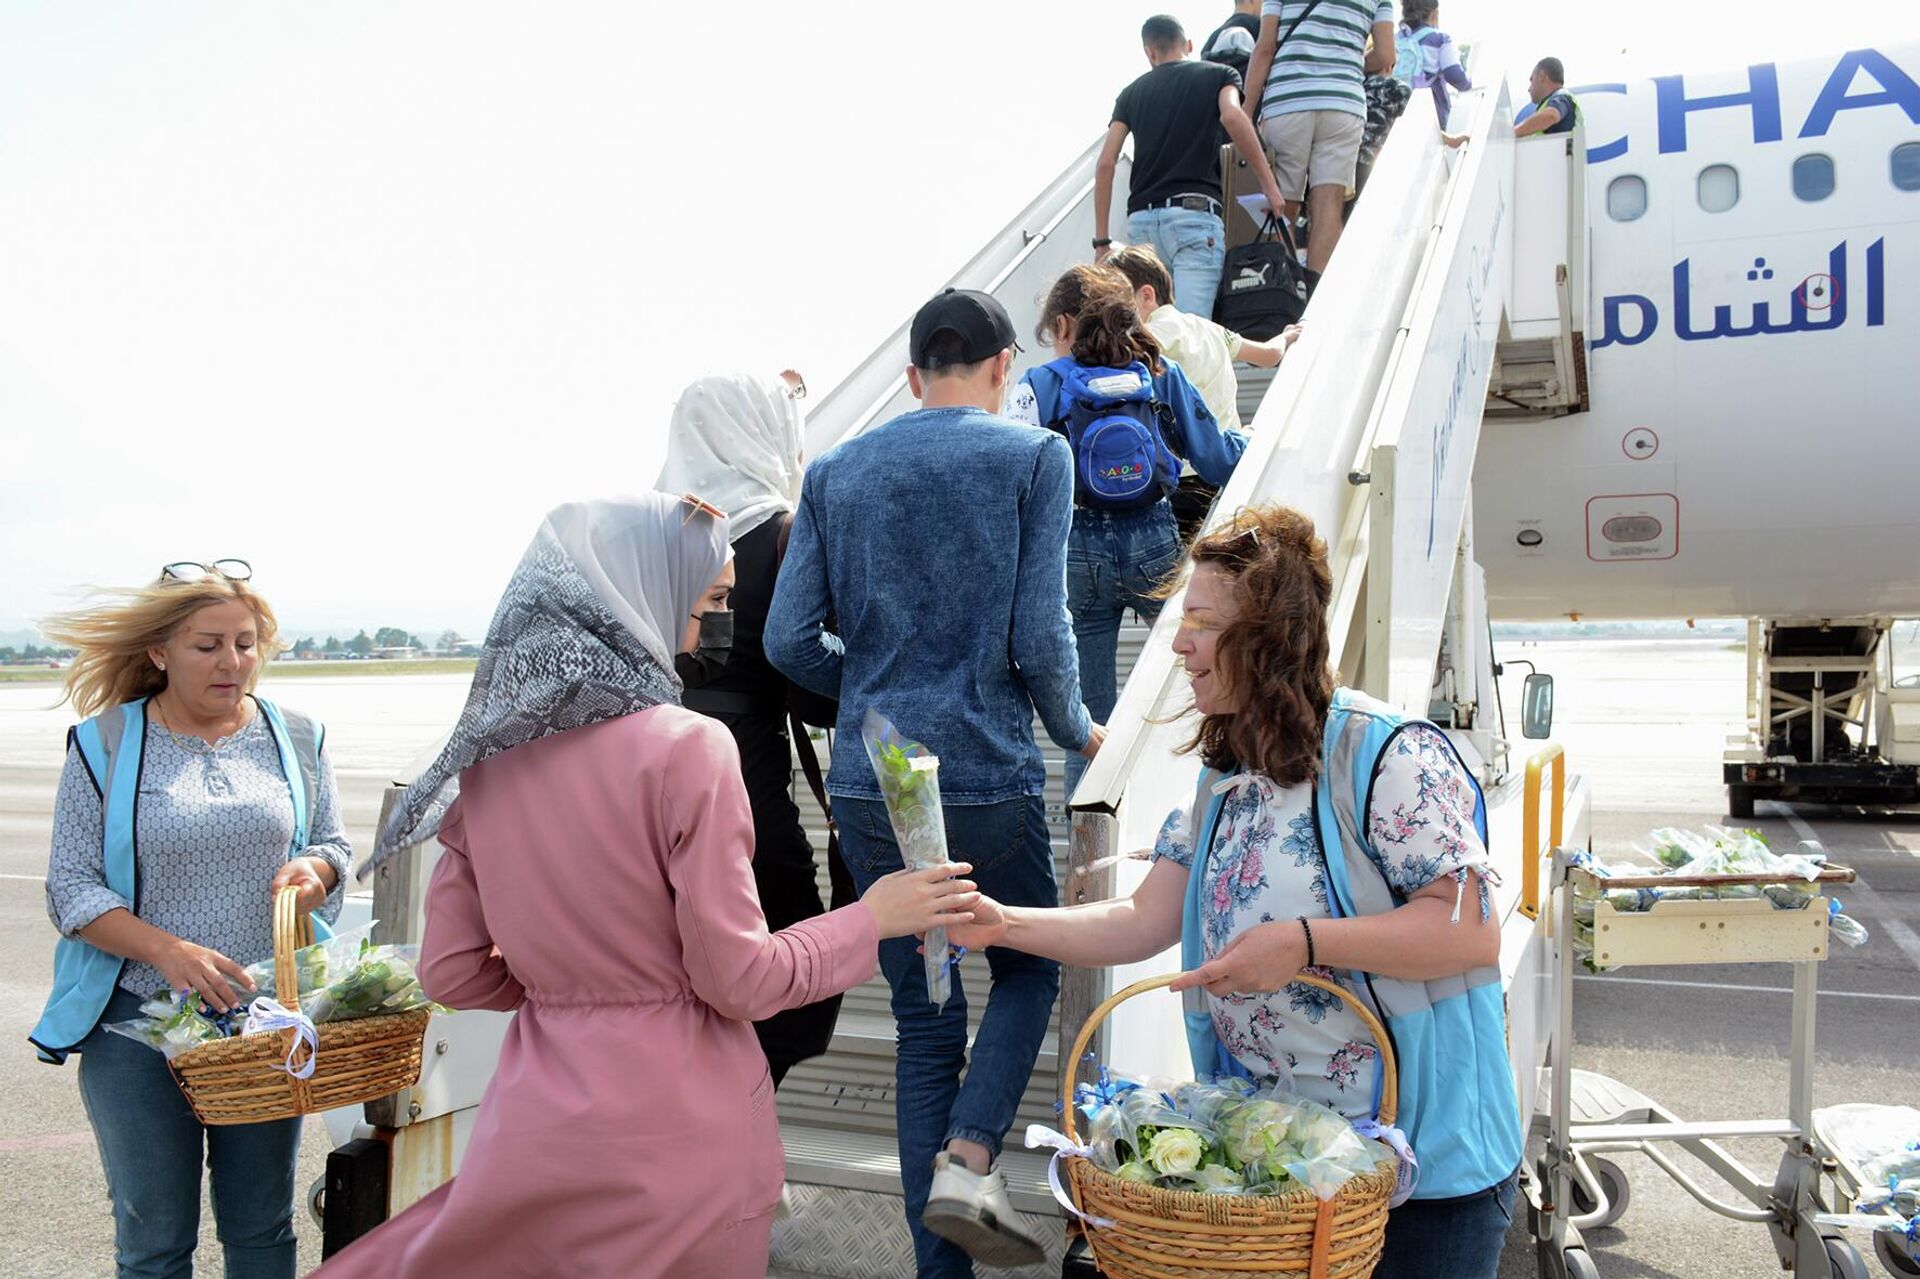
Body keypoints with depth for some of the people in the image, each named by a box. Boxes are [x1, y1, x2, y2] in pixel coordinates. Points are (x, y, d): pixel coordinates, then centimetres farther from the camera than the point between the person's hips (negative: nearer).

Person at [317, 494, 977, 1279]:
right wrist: (872, 917, -1)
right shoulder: (686, 748, -18)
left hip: (537, 1114, 4)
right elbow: (738, 979, -14)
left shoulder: (488, 756, 0)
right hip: (674, 1133, -4)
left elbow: (450, 973, 5)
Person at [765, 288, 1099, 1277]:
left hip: (866, 788, 4)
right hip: (986, 780, -3)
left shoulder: (834, 471, 9)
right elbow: (1040, 639, -8)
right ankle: (968, 1159, 0)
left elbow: (790, 640, 3)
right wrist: (1076, 730, 10)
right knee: (1028, 970, 21)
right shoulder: (1033, 456, -1)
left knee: (924, 1020, 15)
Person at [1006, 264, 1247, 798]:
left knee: (1089, 714, 7)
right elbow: (1216, 459, 9)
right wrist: (1251, 441, 28)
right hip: (1155, 547, 1)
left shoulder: (1042, 384, 0)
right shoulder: (1163, 375, 6)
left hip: (1079, 554, -1)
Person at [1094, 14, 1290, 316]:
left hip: (1141, 220, 4)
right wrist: (1270, 186, -7)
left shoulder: (1132, 92, 21)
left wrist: (1102, 241, 14)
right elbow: (1232, 116, -10)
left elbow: (1105, 164, 12)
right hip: (1195, 212, -4)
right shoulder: (1218, 75, 13)